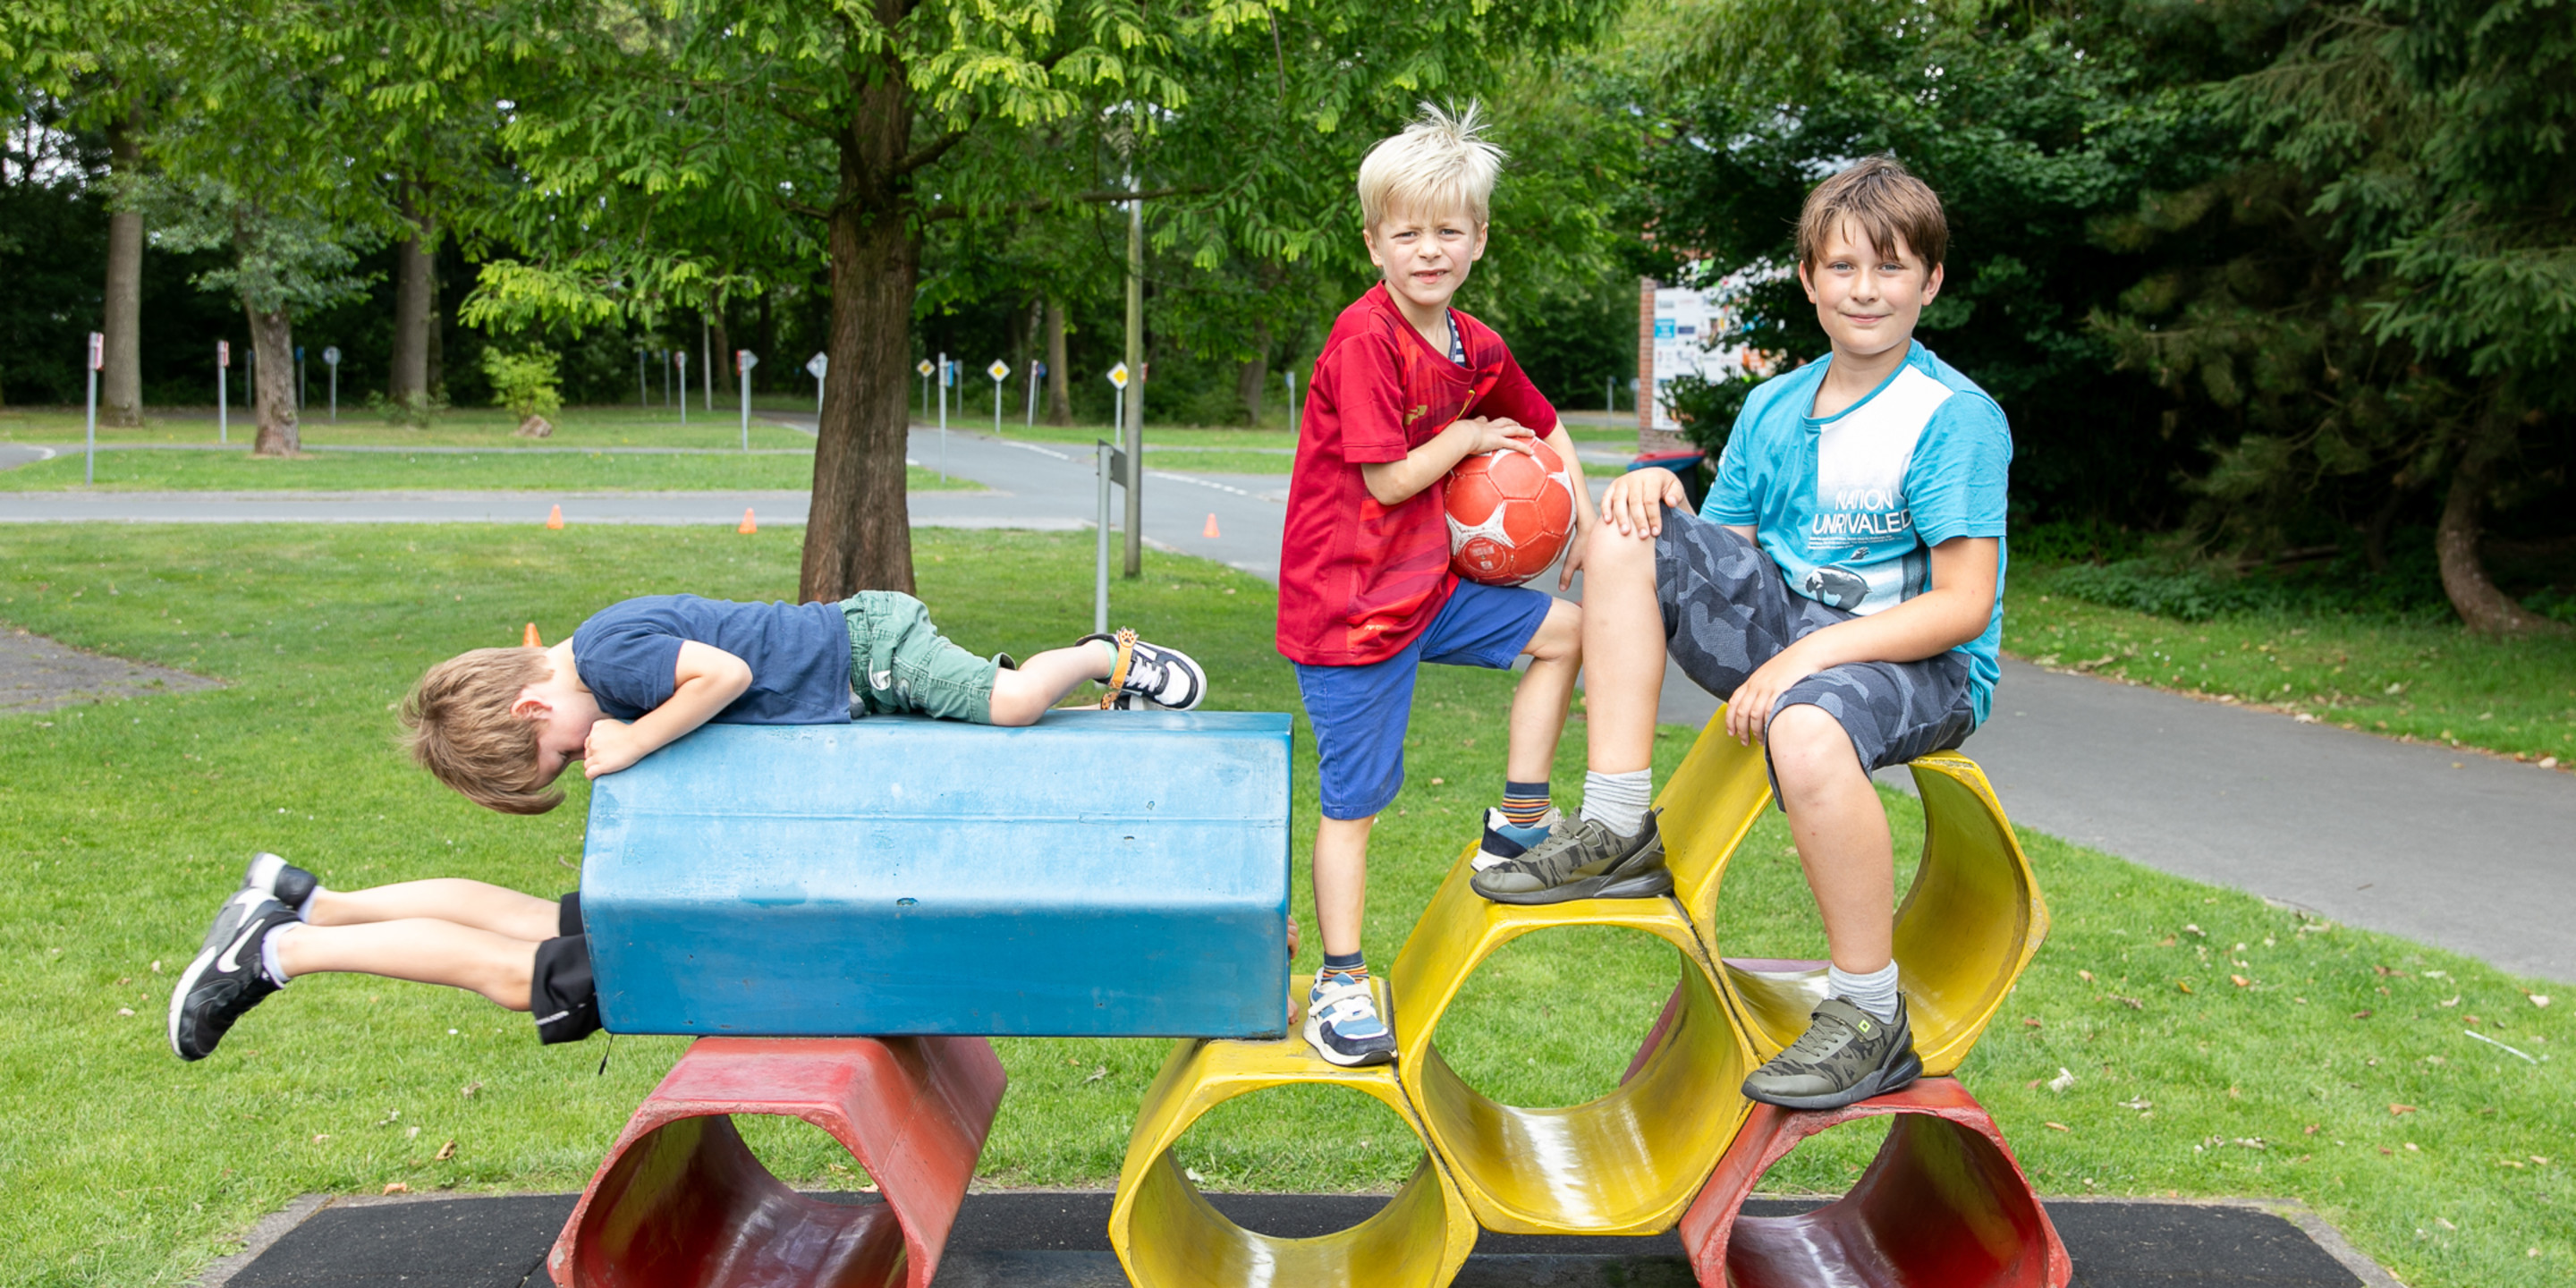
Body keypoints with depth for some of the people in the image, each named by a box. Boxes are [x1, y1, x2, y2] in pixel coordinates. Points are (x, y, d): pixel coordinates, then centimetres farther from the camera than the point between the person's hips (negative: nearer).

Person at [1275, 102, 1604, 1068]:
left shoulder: (1476, 349, 6)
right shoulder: (1363, 342, -19)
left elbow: (1542, 424, 24)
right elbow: (1389, 477, -22)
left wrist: (1583, 509, 10)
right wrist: (1470, 438, -7)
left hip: (1429, 587, 8)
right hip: (1347, 604, -8)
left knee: (1566, 626, 12)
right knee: (1353, 799, -1)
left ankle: (1518, 826, 16)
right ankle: (1338, 988, 11)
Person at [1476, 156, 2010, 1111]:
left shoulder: (1957, 418, -11)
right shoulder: (1774, 407, 9)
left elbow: (1963, 606, -18)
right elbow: (1727, 549, 13)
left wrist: (1809, 654, -26)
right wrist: (1661, 492, -8)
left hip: (1925, 667, -7)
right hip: (1788, 639, 7)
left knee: (1807, 730, -40)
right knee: (1629, 535, -8)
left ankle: (1874, 1022, -22)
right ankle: (1616, 826, -10)